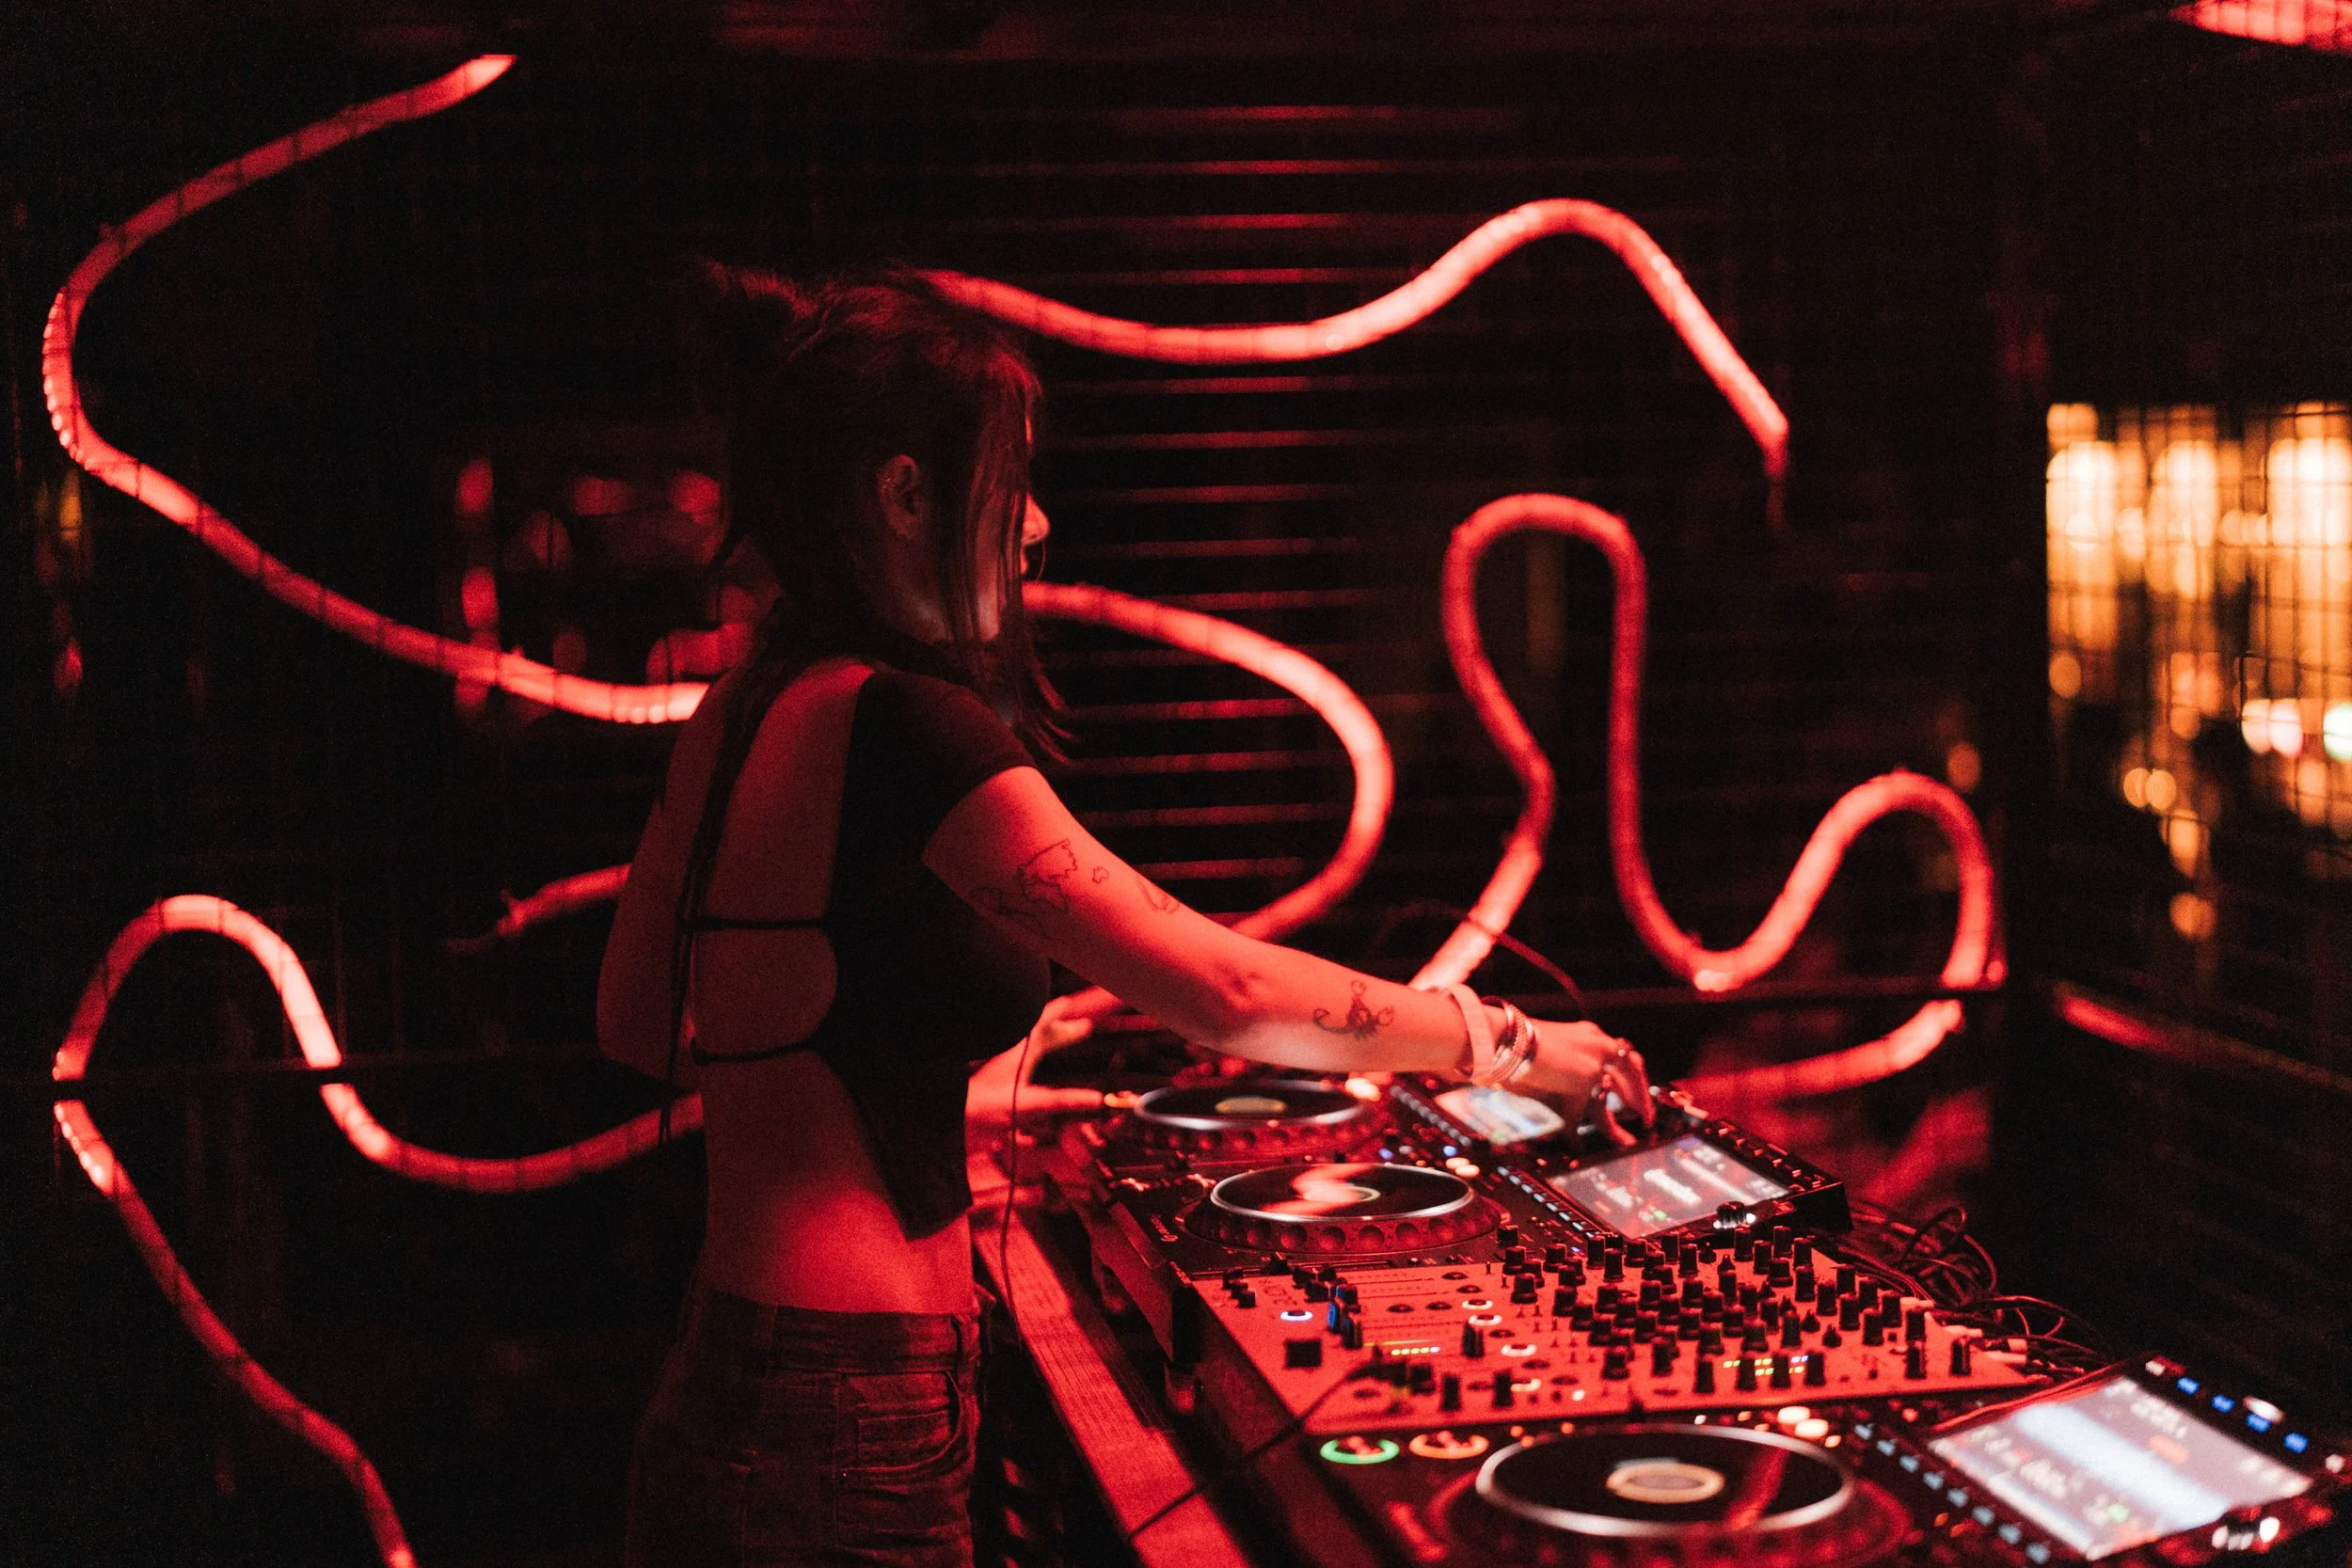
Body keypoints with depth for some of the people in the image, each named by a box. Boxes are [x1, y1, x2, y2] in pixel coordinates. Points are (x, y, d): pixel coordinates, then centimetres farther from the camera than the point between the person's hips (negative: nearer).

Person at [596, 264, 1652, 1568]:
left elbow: (634, 1021, 21)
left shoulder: (740, 714, 10)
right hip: (844, 1448, -9)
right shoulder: (901, 726, -18)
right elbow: (1224, 989, -19)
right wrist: (1511, 1044, -8)